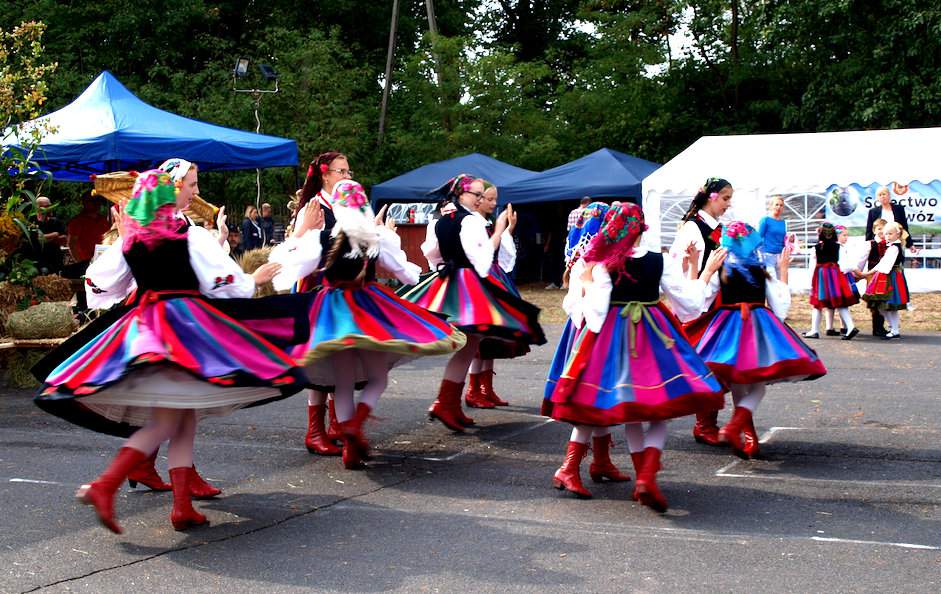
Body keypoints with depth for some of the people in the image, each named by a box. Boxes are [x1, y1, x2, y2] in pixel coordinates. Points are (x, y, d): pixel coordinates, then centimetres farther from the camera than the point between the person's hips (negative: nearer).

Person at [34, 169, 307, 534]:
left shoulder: (129, 240, 9)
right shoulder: (192, 236, -5)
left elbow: (98, 283, 16)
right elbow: (226, 282, -3)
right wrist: (255, 280, 17)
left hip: (143, 325, 6)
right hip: (185, 322, -6)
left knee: (184, 418, 12)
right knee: (167, 421, -4)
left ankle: (182, 506, 10)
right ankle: (105, 487, -17)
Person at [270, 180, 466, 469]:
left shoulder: (319, 238, -6)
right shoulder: (379, 237, -2)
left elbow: (283, 266, -4)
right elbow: (408, 274, 11)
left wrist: (300, 231, 5)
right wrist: (391, 238, 24)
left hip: (334, 311, 0)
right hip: (370, 307, 0)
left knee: (343, 383, 10)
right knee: (378, 377, 12)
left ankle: (350, 445, 8)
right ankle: (355, 423, -14)